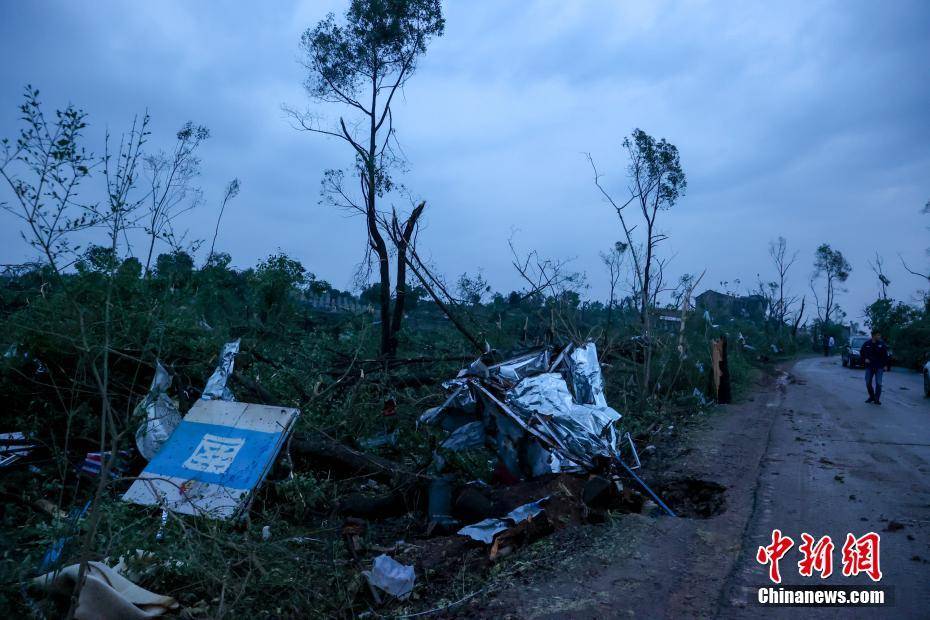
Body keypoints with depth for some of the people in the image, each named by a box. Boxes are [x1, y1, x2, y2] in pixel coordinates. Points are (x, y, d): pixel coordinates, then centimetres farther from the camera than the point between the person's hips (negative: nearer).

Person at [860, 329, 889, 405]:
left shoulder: (882, 344, -5)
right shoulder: (867, 344, -2)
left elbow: (885, 355, 0)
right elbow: (861, 353, 9)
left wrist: (885, 365, -2)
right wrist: (864, 359, -7)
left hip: (879, 367, -2)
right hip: (869, 367, 2)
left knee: (878, 383, -5)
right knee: (868, 383, 7)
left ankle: (877, 399, 6)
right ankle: (871, 397, 27)